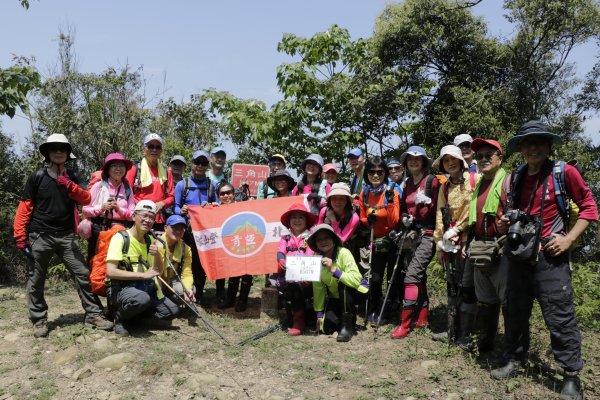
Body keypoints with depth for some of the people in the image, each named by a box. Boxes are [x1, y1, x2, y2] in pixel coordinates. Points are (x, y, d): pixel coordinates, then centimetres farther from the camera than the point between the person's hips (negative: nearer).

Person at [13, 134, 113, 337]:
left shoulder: (72, 178, 10)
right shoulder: (37, 177, -1)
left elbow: (86, 200, 0)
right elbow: (25, 207, -2)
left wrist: (71, 186, -16)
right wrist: (20, 235, -7)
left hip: (67, 236, 2)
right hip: (40, 236, -2)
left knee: (83, 274, -3)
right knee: (36, 281, 4)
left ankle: (93, 315, 3)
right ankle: (39, 320, 17)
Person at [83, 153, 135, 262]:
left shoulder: (127, 189, 8)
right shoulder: (99, 185, 1)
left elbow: (132, 214, 3)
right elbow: (85, 210, -1)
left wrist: (119, 209, -13)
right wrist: (101, 208, -16)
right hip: (99, 230, -2)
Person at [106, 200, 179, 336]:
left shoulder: (151, 240, 9)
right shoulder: (120, 238, -12)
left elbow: (158, 271, 9)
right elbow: (111, 272, -20)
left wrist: (157, 254, -12)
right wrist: (143, 275, -24)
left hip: (146, 288, 7)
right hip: (121, 288, -6)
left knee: (171, 311, -10)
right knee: (142, 298, -37)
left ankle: (132, 311, 8)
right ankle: (120, 318, -6)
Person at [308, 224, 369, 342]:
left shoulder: (343, 253, -25)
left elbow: (356, 280, -36)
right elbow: (318, 289, -8)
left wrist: (333, 270, -42)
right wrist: (319, 313, -10)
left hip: (357, 291, -5)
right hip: (336, 297, 5)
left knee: (344, 285, -37)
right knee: (327, 328, -12)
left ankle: (347, 326, -21)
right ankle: (347, 316, 21)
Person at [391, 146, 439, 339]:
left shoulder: (432, 180, -5)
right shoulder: (408, 184, 15)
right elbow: (403, 208, 21)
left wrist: (427, 201, -23)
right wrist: (405, 218, 1)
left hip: (428, 233, -7)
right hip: (414, 233, 7)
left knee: (412, 274, -16)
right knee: (419, 275, 12)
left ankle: (406, 323, -14)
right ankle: (422, 318, 22)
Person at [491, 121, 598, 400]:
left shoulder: (564, 172, -7)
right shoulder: (516, 177, 8)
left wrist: (569, 239, -12)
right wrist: (507, 220, 1)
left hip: (549, 255, -5)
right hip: (518, 254, 5)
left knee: (559, 317, -1)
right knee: (516, 312, 14)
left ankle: (572, 376, 13)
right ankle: (513, 362, 30)